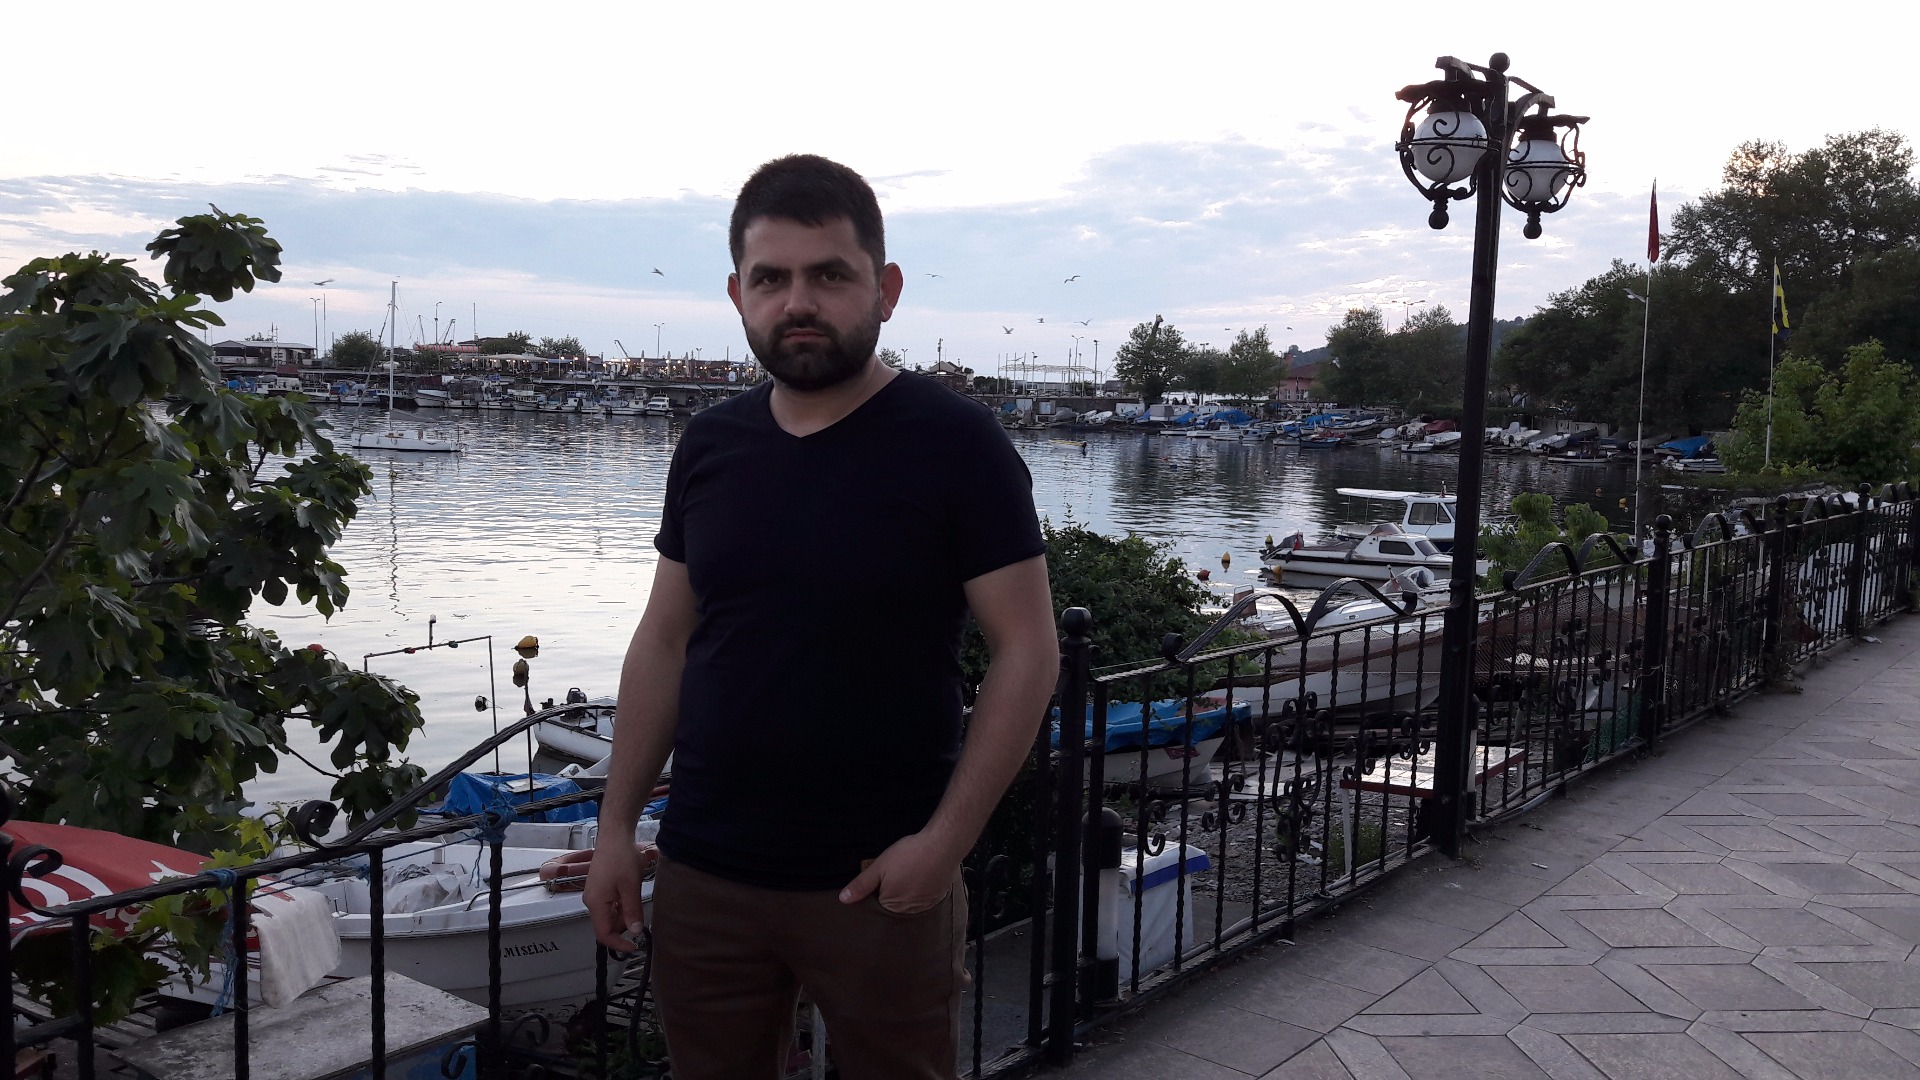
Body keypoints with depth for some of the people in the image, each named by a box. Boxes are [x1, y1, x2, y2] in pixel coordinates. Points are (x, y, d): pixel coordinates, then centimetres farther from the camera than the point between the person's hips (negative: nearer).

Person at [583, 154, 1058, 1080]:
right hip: (702, 879, 5)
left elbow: (1027, 649, -11)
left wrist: (947, 838, -16)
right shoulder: (709, 446, 6)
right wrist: (616, 827, 7)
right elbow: (663, 642, 10)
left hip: (879, 886, -4)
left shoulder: (954, 443, -9)